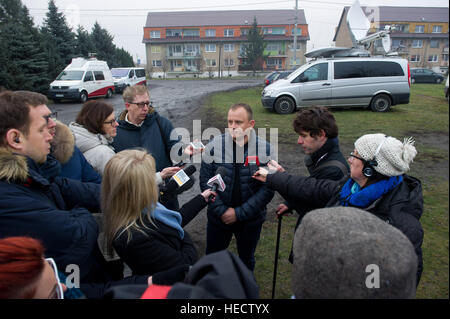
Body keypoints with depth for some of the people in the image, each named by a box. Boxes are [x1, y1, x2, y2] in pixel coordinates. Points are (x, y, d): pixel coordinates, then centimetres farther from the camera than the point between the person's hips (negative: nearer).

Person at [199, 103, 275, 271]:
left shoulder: (265, 150, -13)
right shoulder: (214, 146, -11)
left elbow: (268, 188, -13)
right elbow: (205, 182, -7)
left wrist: (240, 213, -17)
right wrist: (221, 211, -15)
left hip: (251, 220, 0)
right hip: (218, 218, 1)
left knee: (246, 261, 22)